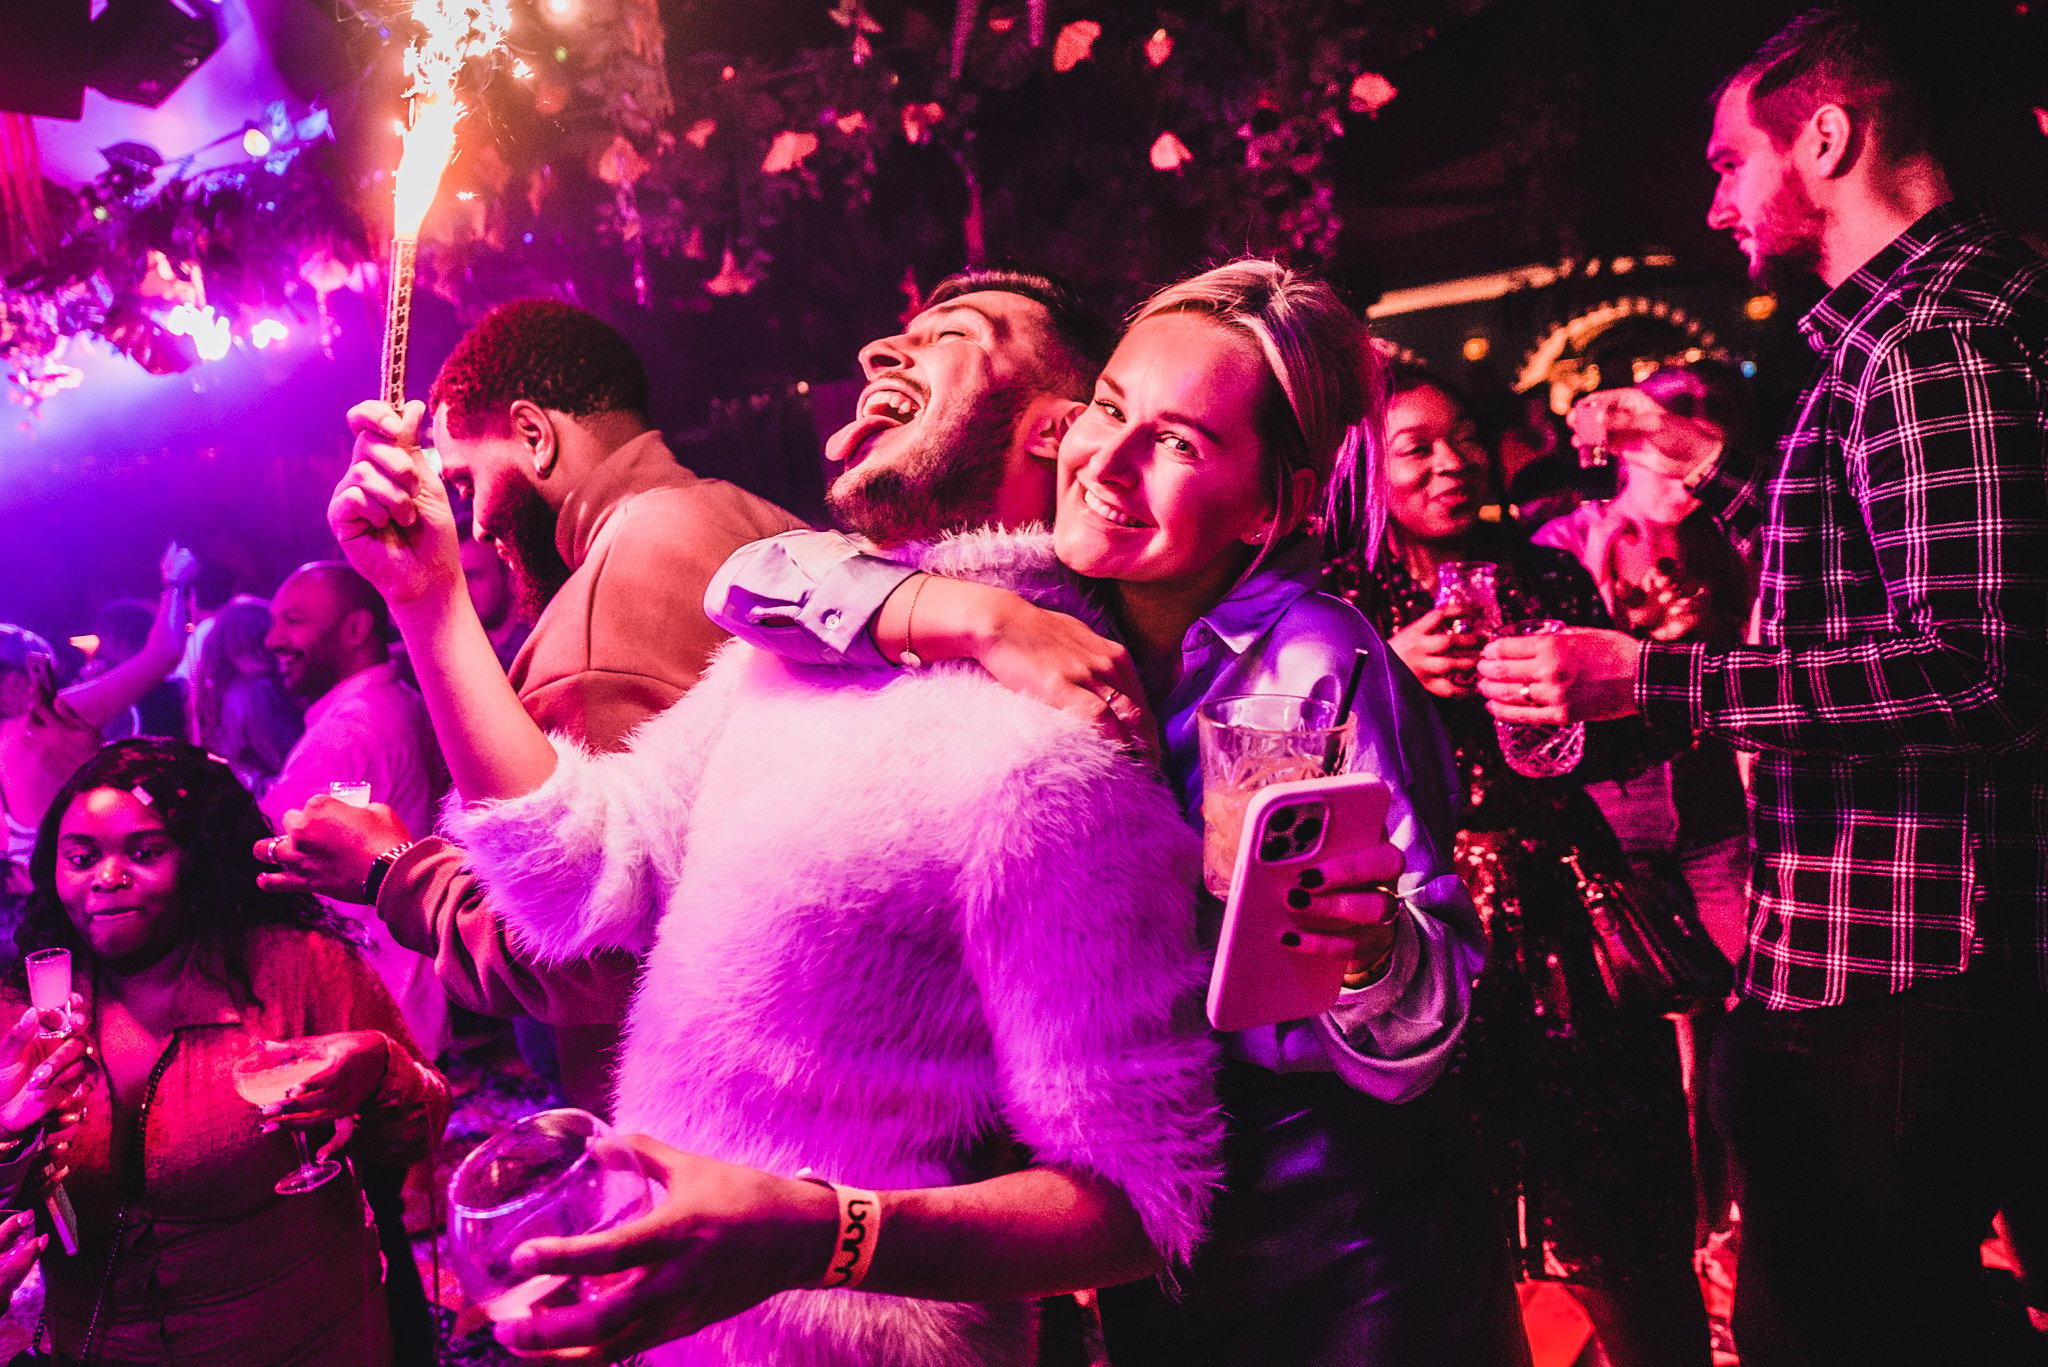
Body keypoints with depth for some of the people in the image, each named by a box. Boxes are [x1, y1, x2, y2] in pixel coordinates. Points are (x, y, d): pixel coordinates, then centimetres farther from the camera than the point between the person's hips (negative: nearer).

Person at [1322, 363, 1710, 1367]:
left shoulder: (1548, 578, 11)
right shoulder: (1343, 604, 2)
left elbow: (1633, 746, 11)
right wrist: (1393, 675, -17)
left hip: (1569, 925, 3)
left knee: (1629, 1239, 6)